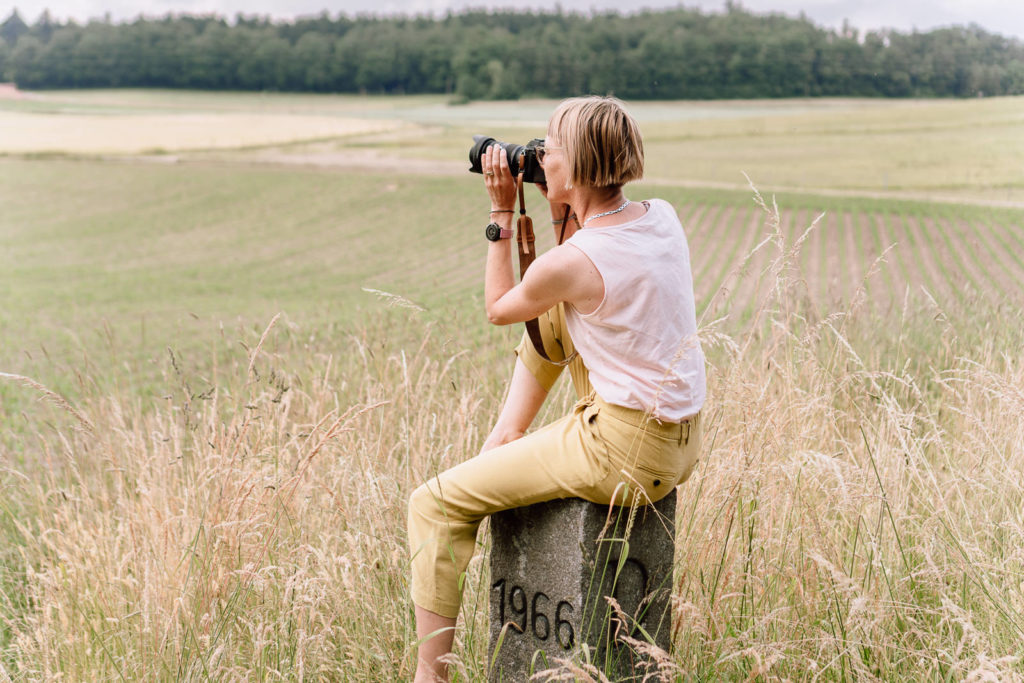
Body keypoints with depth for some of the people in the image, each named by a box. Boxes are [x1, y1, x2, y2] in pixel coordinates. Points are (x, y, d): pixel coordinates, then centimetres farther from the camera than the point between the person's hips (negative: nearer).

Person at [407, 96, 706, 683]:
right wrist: (561, 210, 9)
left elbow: (499, 309, 2)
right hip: (682, 442, 8)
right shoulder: (663, 217, 0)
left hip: (625, 455, -8)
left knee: (437, 504, 2)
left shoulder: (570, 264, -21)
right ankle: (507, 436, 28)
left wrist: (503, 211, 3)